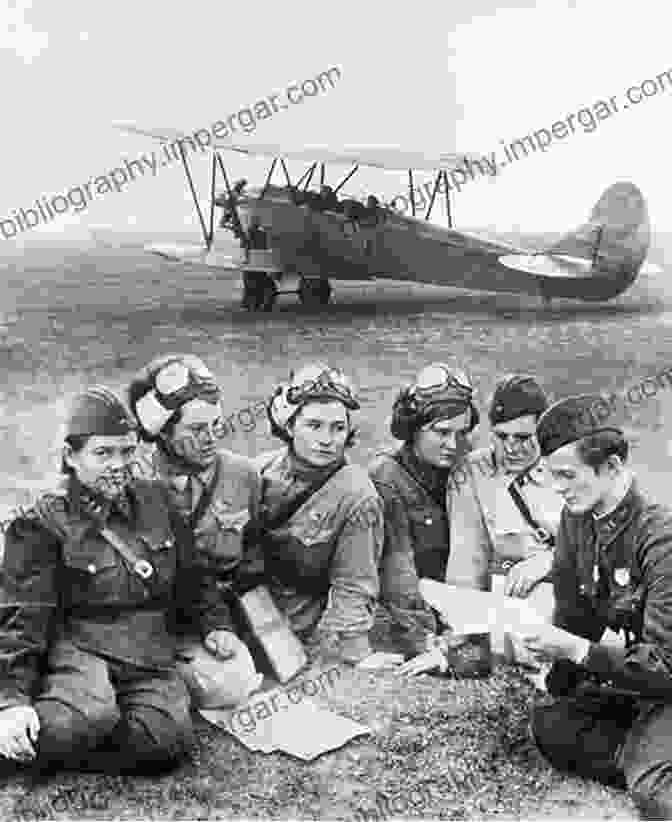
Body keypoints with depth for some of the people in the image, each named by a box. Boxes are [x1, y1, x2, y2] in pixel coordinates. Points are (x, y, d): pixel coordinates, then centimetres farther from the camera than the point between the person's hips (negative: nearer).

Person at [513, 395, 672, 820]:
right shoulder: (577, 518, -2)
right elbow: (575, 615, 8)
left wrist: (574, 649, -28)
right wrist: (559, 685, 4)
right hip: (631, 682, 9)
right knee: (550, 725, -14)